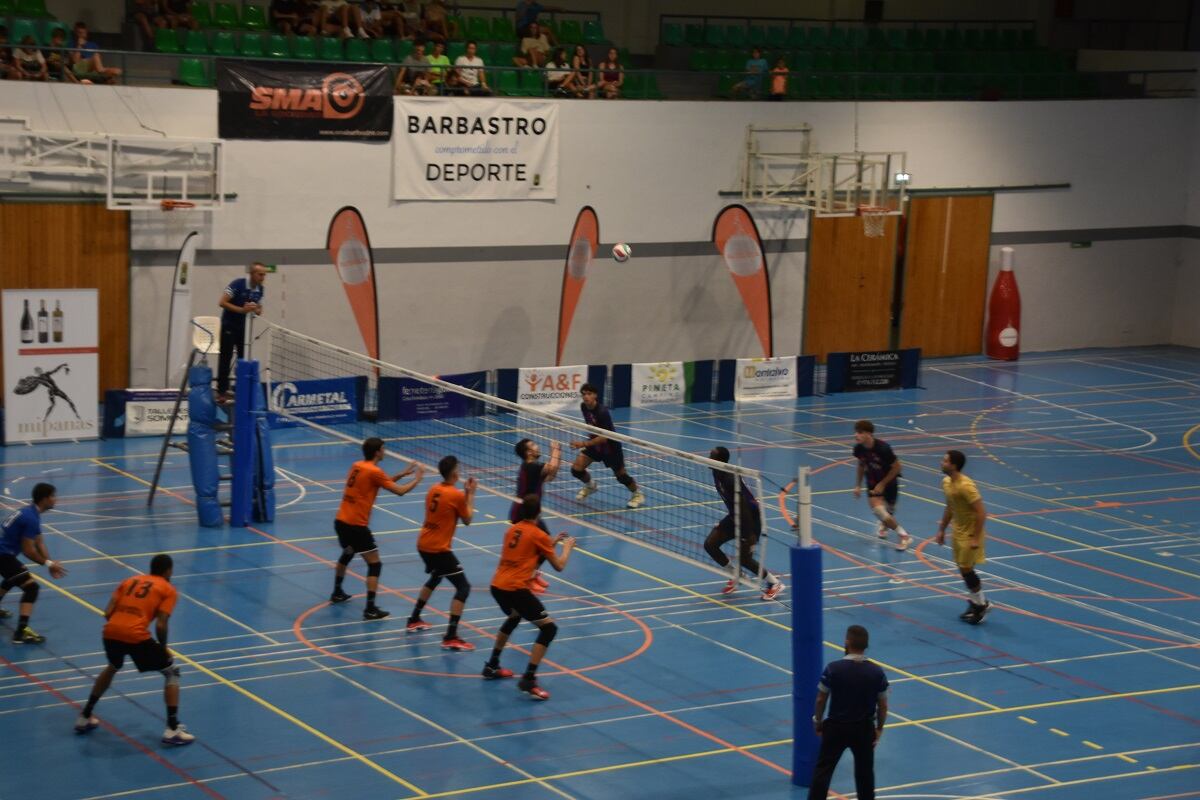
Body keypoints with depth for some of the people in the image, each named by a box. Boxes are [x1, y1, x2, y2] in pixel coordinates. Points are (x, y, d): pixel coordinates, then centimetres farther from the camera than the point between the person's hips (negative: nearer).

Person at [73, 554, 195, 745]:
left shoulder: (129, 581, 26)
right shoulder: (168, 590, 12)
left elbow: (108, 613, 16)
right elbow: (160, 625, -1)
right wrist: (163, 648, 15)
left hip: (110, 632, 5)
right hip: (137, 636, -5)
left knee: (112, 667, 37)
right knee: (172, 672, 13)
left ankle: (85, 717, 41)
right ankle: (173, 730, 3)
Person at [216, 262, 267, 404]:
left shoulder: (260, 290, 1)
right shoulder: (237, 284, -19)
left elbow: (259, 309, 12)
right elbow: (222, 302, -20)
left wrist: (257, 310, -13)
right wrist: (242, 309, -27)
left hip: (243, 326, 6)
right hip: (229, 325, -6)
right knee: (226, 358, -4)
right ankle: (221, 392, 0)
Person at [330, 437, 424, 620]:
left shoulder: (357, 466, 10)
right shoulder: (374, 472, -14)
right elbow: (399, 491, -11)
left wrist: (401, 474, 20)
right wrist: (416, 479, 4)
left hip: (340, 521, 9)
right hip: (356, 525, -9)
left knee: (347, 554, 34)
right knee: (374, 564, -3)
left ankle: (337, 593, 48)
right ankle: (370, 608, -10)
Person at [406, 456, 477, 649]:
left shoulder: (434, 489, 7)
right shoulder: (457, 495, -15)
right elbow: (467, 520, -2)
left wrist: (465, 493, 13)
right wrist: (471, 494, 4)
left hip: (423, 545, 8)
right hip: (439, 548, -8)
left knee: (435, 578, 34)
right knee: (463, 586, -6)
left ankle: (414, 620, 43)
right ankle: (450, 637, -15)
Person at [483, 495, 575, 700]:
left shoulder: (512, 530, 16)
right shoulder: (539, 535, -5)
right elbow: (559, 566, 1)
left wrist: (551, 543, 33)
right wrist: (567, 547, 19)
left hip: (497, 586, 8)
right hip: (515, 589, -8)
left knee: (513, 618, 37)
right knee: (549, 628, -1)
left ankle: (492, 666, 41)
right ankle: (528, 680, -10)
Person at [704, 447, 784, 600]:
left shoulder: (730, 479, -30)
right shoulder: (717, 474, -3)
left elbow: (743, 507, -30)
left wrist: (749, 534, -28)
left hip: (751, 517, -9)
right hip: (735, 516, 9)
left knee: (744, 557, -9)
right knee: (710, 544, 0)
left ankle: (775, 584, 10)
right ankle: (734, 577, 18)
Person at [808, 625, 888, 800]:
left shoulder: (833, 668, -16)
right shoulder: (876, 672, -10)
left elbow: (821, 700, -8)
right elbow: (882, 705, -2)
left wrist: (818, 721, 8)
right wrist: (879, 728, 13)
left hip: (836, 727, -2)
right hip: (864, 729, 2)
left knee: (823, 769, 6)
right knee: (865, 771, 17)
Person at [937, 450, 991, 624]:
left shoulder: (965, 486, -27)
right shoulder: (946, 482, 1)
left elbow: (981, 513, -26)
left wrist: (976, 538, -25)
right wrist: (942, 529, 17)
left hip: (970, 533, -8)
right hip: (958, 531, 8)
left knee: (966, 569, -3)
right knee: (963, 569, 13)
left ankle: (981, 605, 13)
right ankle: (974, 603, 26)